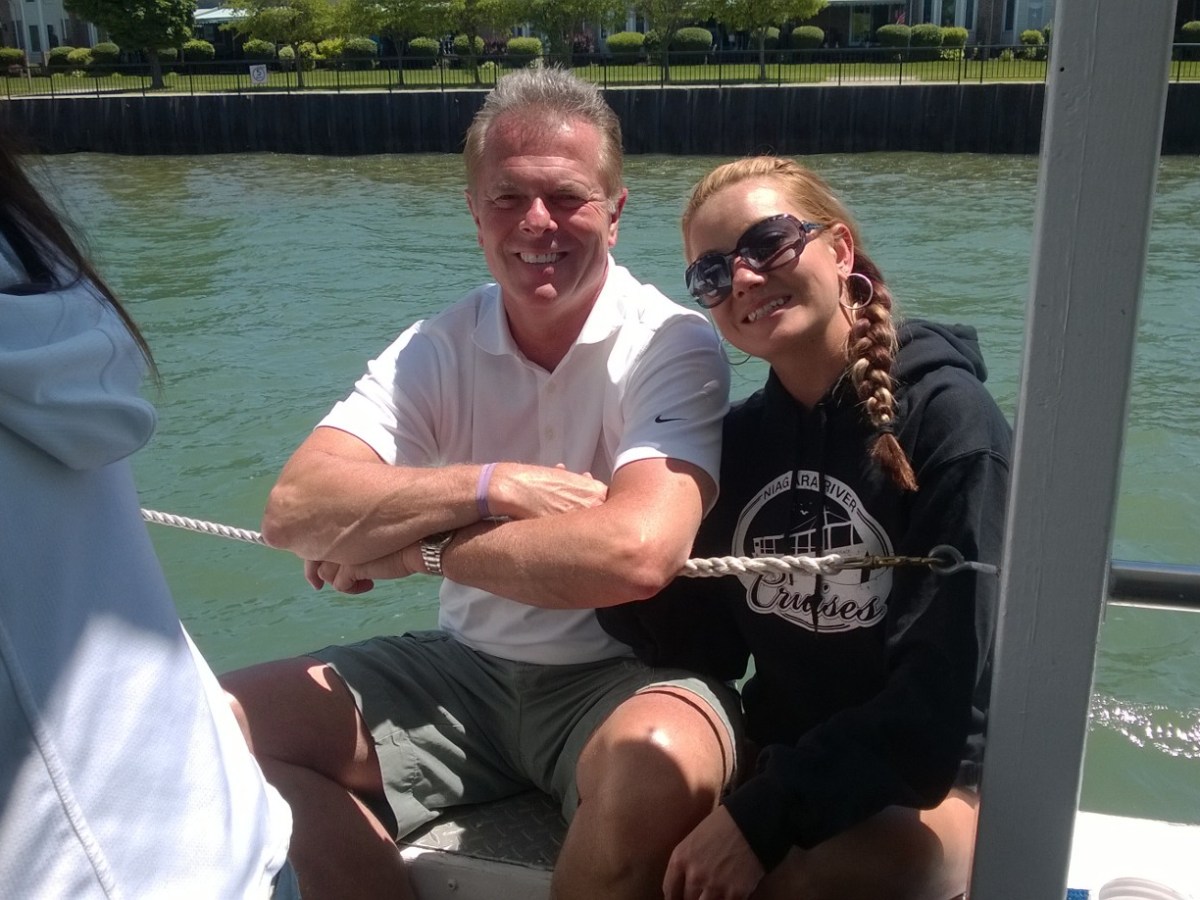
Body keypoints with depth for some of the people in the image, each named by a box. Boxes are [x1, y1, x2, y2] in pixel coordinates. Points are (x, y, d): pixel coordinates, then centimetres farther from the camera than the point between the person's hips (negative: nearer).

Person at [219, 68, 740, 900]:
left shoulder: (673, 346, -14)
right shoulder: (436, 350, -2)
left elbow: (638, 552, -30)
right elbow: (294, 511, -14)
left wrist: (414, 546, -20)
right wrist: (493, 487, -25)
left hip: (630, 671, -3)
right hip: (469, 667, 4)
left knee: (663, 761, -36)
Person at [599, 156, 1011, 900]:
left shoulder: (948, 418, -13)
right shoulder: (741, 436, 3)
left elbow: (946, 683, -19)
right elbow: (712, 651, 3)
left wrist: (769, 814, -25)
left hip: (924, 775, -4)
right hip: (774, 757, 5)